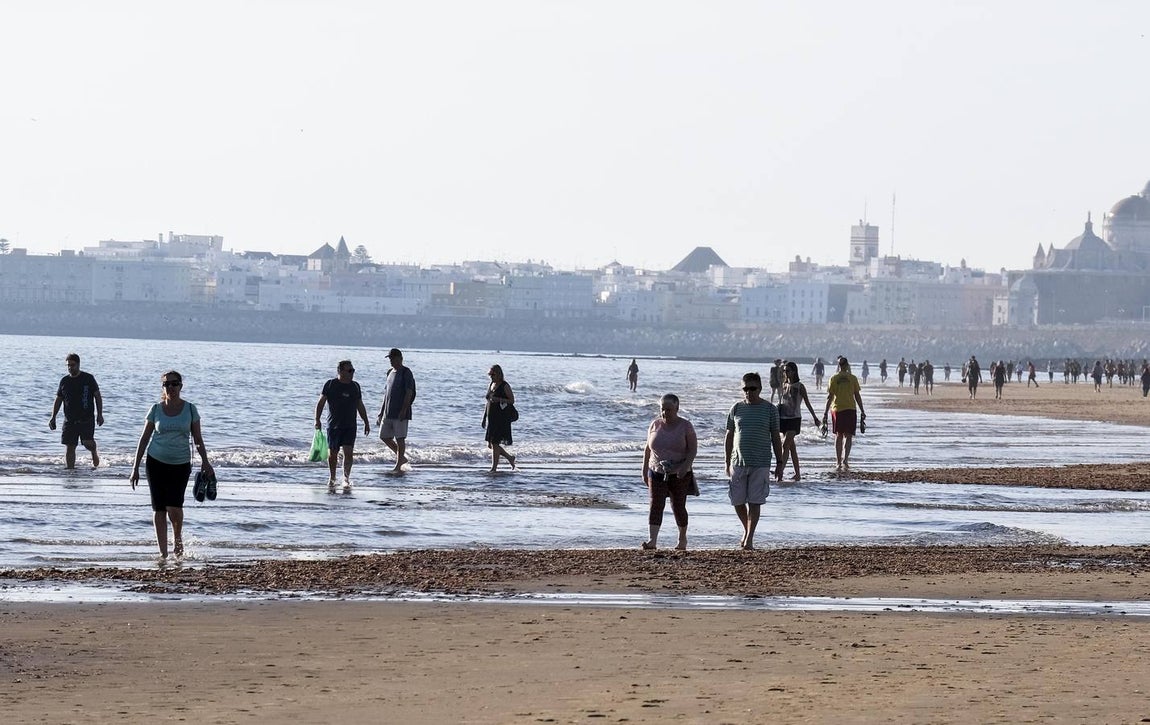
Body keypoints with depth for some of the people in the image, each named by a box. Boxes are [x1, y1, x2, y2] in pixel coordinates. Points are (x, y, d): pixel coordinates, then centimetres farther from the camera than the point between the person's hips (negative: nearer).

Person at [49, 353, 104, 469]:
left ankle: (94, 454, 17)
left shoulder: (88, 378, 0)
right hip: (70, 420, 3)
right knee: (69, 447, -2)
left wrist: (99, 414, -7)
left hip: (87, 419, -3)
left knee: (88, 442, -16)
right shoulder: (64, 381, 9)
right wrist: (53, 417, 6)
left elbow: (97, 396, 2)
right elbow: (58, 400, 15)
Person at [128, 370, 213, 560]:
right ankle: (163, 552, 7)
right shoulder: (156, 409, 1)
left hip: (180, 464, -1)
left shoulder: (190, 409, 0)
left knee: (174, 507, -15)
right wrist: (135, 468, 3)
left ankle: (178, 538, 14)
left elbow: (197, 439, 6)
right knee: (159, 509, 0)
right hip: (156, 462, 1)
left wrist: (205, 461, -9)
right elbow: (144, 438, 6)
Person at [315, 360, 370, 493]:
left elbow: (360, 406, 18)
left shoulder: (355, 386, 10)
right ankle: (332, 479, 20)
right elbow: (321, 403, -1)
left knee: (348, 452, -8)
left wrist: (366, 422, 16)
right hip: (334, 426, -2)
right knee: (333, 454, 4)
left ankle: (346, 479, 1)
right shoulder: (330, 385, -3)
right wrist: (317, 420, -9)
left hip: (350, 426, 2)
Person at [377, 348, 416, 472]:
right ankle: (401, 457, 22)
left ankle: (398, 466, -1)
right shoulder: (390, 372, 16)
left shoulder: (406, 373, -8)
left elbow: (409, 393, -15)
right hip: (388, 412, 8)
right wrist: (381, 413, 18)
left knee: (400, 438, -5)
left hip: (400, 413, -8)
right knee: (384, 437, 8)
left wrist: (404, 410, -23)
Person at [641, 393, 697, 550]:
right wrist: (645, 470, 11)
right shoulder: (655, 425, 5)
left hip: (679, 474, -2)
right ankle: (652, 540, -18)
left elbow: (693, 449, -7)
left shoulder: (685, 426, -4)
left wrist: (686, 465, -22)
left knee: (678, 506, 6)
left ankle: (682, 539, 26)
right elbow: (648, 448, 12)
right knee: (656, 504, -11)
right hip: (656, 473, 2)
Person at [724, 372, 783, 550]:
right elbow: (729, 437, 10)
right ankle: (747, 530, 29)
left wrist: (780, 463, 3)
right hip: (738, 462, 2)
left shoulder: (770, 409, 1)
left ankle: (749, 538, -1)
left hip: (760, 464, -2)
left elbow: (776, 437, 5)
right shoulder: (736, 409, 6)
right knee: (737, 501, 5)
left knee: (755, 502, -4)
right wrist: (727, 462, 7)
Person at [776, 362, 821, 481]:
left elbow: (807, 403, 1)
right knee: (791, 446, 11)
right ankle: (797, 474, 18)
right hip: (783, 418, 6)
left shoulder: (799, 387, -4)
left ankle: (780, 471, -22)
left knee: (786, 445, -16)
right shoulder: (783, 386, 10)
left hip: (794, 419, -6)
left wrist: (815, 417, 4)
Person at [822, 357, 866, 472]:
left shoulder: (833, 378, 1)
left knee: (838, 436, 10)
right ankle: (845, 459, -15)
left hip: (837, 409, 1)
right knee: (848, 436, 3)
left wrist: (826, 412, 5)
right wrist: (862, 411, 8)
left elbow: (830, 396, 0)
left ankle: (838, 462, 9)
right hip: (850, 409, -1)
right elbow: (857, 396, 1)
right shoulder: (852, 378, 0)